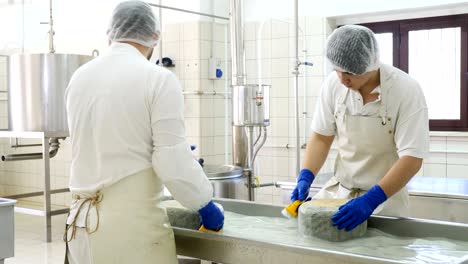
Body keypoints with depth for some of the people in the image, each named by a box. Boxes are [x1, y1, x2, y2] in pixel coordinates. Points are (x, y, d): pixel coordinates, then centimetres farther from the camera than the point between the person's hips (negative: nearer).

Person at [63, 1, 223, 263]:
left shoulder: (79, 77, 7)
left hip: (81, 222, 6)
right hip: (132, 224, -6)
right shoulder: (159, 79, -11)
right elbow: (173, 163, -15)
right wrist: (206, 206, 0)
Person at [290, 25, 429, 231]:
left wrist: (371, 200, -33)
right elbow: (322, 137, 0)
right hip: (338, 189, 4)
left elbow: (412, 158, -23)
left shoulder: (406, 90, -21)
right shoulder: (334, 84, -11)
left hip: (385, 194, -3)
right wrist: (305, 178, -15)